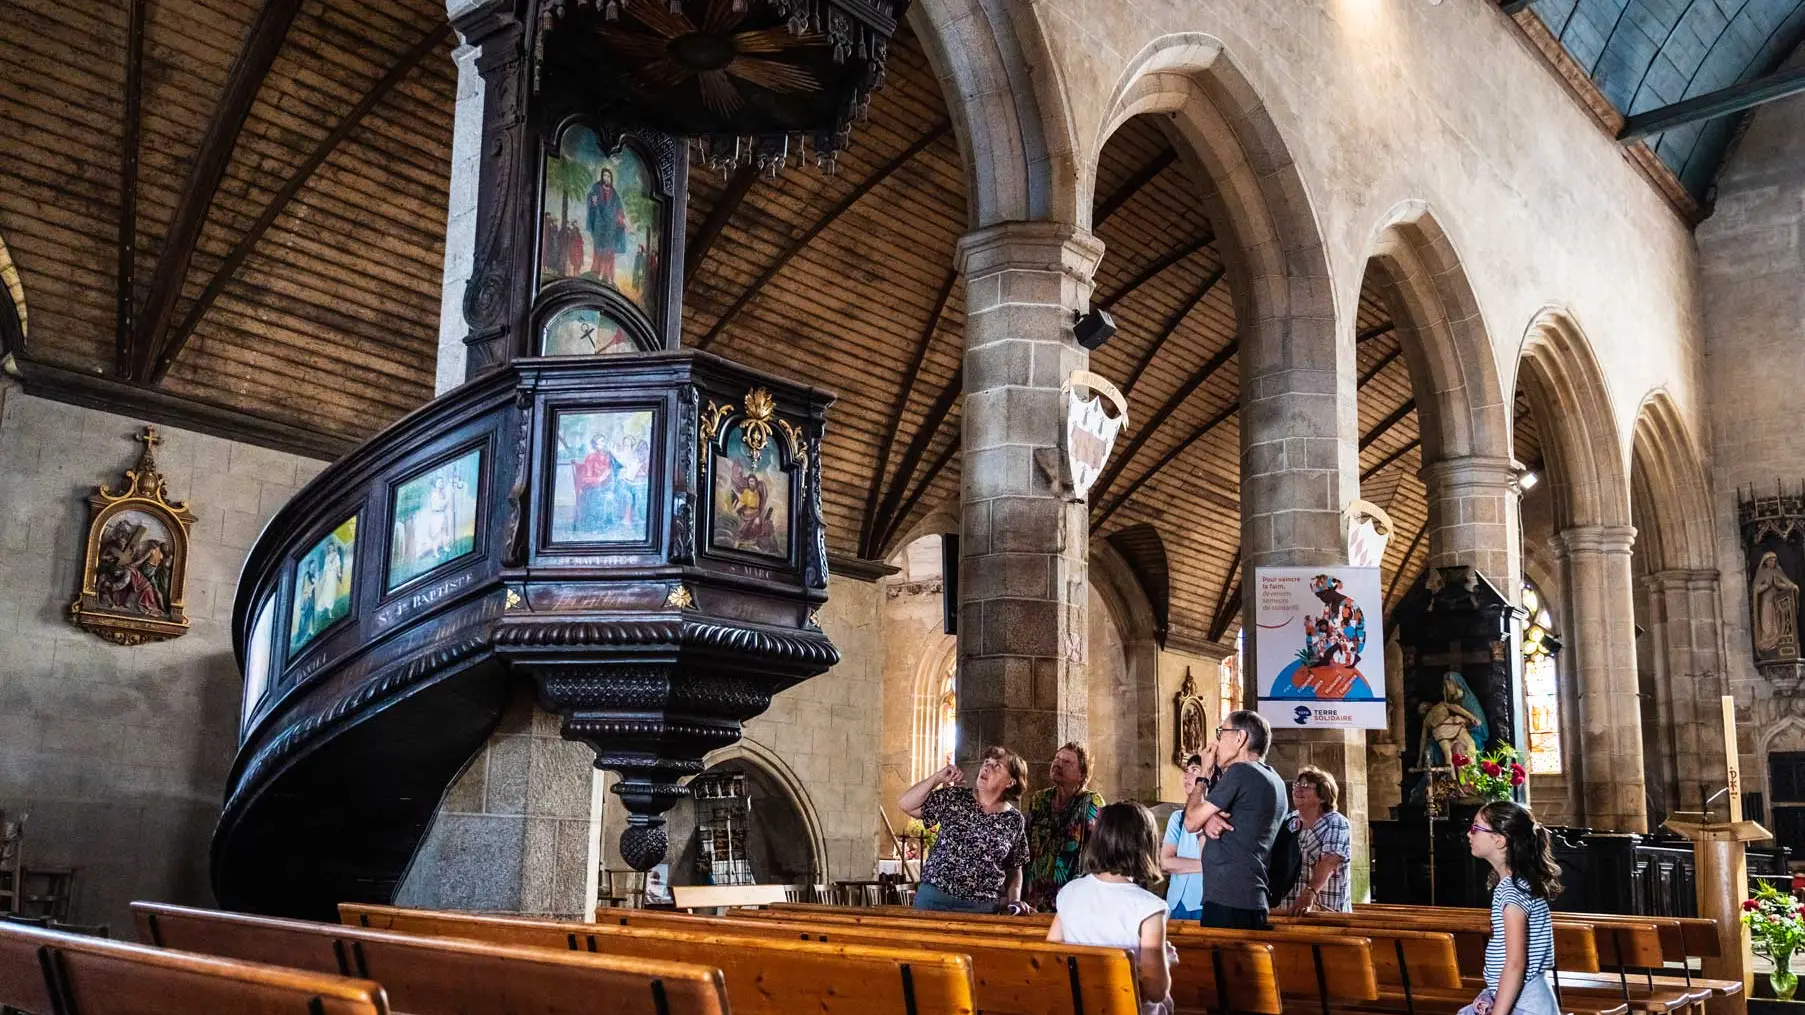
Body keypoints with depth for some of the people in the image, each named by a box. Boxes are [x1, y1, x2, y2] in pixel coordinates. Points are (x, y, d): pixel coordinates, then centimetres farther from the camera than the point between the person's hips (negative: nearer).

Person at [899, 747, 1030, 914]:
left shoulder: (1014, 820, 3)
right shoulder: (953, 798, 2)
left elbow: (1014, 869, 11)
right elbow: (905, 804, -2)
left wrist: (1014, 901, -4)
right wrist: (937, 778, -7)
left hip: (982, 907, 0)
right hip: (934, 898, 0)